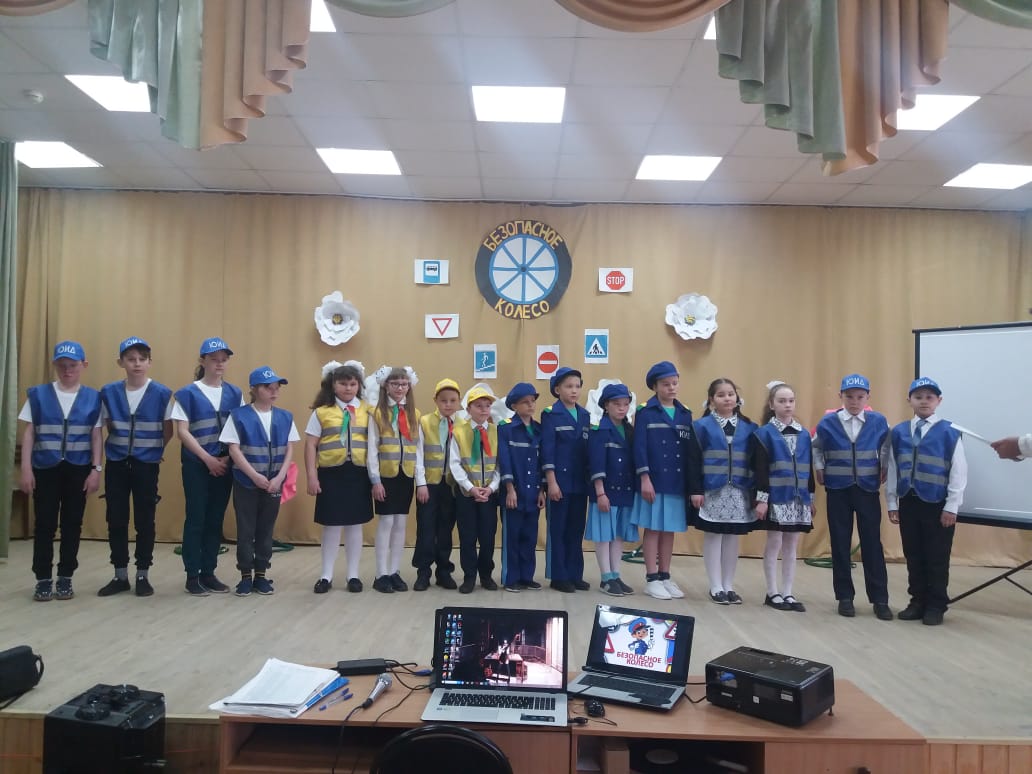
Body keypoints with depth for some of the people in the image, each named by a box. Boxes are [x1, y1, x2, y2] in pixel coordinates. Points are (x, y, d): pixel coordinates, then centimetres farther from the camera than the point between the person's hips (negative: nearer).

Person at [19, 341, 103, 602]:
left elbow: (96, 436, 3)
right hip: (46, 469, 0)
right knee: (44, 524, 2)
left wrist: (96, 469, -5)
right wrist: (26, 469, -4)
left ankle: (65, 578, 17)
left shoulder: (93, 398, 3)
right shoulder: (38, 394, 3)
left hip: (78, 470, 0)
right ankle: (43, 579, 12)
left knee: (72, 524, 6)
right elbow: (28, 433, 2)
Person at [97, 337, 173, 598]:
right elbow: (108, 427, 11)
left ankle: (143, 576, 15)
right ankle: (120, 576, 19)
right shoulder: (108, 392, 0)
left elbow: (168, 431, 2)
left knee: (145, 521, 4)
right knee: (116, 521, 7)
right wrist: (120, 446, 9)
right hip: (116, 465, 2)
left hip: (147, 466, -2)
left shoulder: (162, 393, -7)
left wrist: (151, 450, 9)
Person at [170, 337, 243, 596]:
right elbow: (182, 432, -8)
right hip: (196, 465, -3)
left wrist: (228, 458, -6)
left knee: (216, 519, 9)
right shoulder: (188, 393, -3)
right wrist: (208, 458, -13)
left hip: (225, 465, 4)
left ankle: (208, 572, 19)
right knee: (196, 519, 1)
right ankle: (192, 576, 11)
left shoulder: (234, 393, 7)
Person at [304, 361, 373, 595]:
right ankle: (326, 575, 20)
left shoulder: (366, 410, 5)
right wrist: (311, 476, -5)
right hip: (331, 473, -1)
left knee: (355, 525, 10)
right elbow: (310, 445, 0)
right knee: (332, 525, 5)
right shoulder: (322, 411, 1)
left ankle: (353, 574, 22)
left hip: (359, 473, 2)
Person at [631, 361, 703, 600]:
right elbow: (639, 447, -9)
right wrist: (644, 478, -16)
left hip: (676, 483, 4)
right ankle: (652, 579, 10)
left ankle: (665, 577, 21)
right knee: (653, 529, 2)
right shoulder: (645, 412, -4)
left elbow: (692, 451, 10)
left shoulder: (685, 414, 10)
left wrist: (695, 486, 6)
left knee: (669, 530, 11)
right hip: (654, 481, -4)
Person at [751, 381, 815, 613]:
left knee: (792, 546, 10)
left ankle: (787, 593, 18)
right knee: (774, 544, 3)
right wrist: (762, 498, -14)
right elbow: (760, 469, -9)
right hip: (775, 497, -5)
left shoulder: (804, 434, 9)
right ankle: (772, 593, 13)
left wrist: (811, 497, 10)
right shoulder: (764, 433, -5)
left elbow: (809, 468, 11)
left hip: (798, 498, 5)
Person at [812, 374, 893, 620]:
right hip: (838, 490, 0)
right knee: (840, 544, 5)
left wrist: (884, 469, 3)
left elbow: (886, 447, 13)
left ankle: (880, 599, 12)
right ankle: (845, 597, 16)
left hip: (868, 489, 0)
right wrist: (819, 468, 1)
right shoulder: (828, 422, -4)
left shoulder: (878, 422, -3)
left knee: (872, 543, 2)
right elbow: (816, 447, 12)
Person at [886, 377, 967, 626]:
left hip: (937, 504, -3)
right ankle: (918, 601, 24)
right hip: (907, 502, 4)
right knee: (913, 556, 12)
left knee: (937, 558, 5)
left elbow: (959, 472, -6)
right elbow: (892, 469, 7)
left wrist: (951, 507, -9)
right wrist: (892, 503, 5)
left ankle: (936, 606, 18)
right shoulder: (898, 432, 4)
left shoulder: (949, 432, -7)